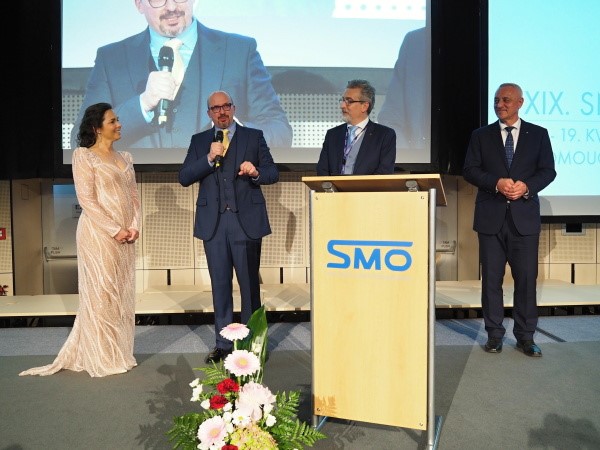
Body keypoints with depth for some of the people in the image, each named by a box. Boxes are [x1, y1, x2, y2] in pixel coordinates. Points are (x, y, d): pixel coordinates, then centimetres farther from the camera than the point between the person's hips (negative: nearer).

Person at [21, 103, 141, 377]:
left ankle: (119, 353, 23)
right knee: (100, 293, 1)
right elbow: (86, 199, -12)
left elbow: (134, 195, 12)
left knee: (123, 294, 10)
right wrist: (115, 230, -16)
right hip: (99, 234, -6)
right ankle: (101, 358, 13)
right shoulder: (84, 155, -5)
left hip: (125, 236, 7)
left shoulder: (124, 158, 15)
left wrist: (134, 226, -4)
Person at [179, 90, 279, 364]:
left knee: (250, 283, 3)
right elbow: (184, 178, 2)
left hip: (246, 220, -2)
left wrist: (256, 173, -15)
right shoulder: (199, 141, 13)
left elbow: (273, 173, 6)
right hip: (213, 222, 2)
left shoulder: (254, 136, 8)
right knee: (220, 285, 7)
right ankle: (223, 344, 18)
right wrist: (209, 158, -10)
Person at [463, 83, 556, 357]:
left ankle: (525, 336, 14)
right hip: (491, 216, 0)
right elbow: (469, 170, 2)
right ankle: (494, 334, 15)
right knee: (491, 278, 4)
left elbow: (548, 171, 5)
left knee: (526, 277, 1)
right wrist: (497, 183, -14)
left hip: (524, 215, 0)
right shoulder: (481, 135, 9)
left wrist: (527, 186, -14)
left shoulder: (538, 134, 9)